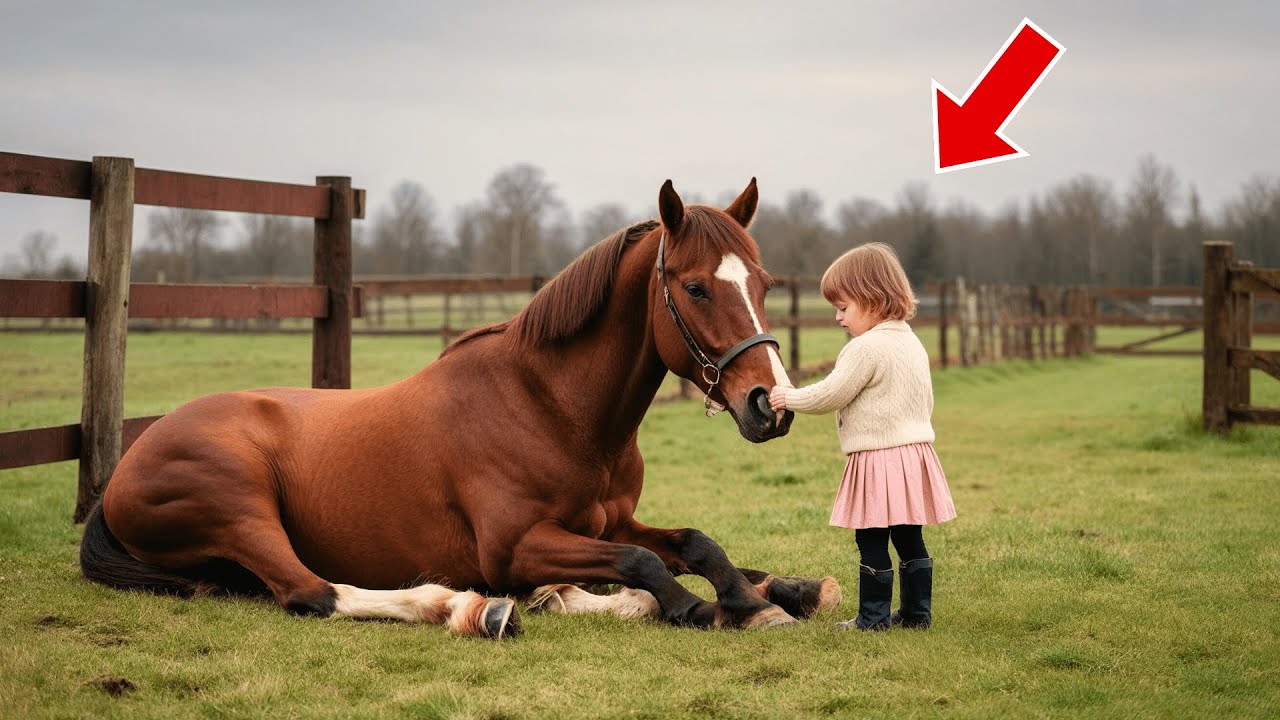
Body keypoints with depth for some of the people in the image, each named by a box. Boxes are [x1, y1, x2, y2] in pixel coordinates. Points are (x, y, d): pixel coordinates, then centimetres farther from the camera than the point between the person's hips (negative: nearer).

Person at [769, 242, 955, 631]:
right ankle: (917, 611, 18)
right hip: (916, 449, 9)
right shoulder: (913, 343, 14)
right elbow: (926, 402, 21)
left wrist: (788, 398, 1)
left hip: (878, 457, -9)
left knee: (871, 541, -2)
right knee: (909, 539, 13)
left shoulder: (866, 348, -15)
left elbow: (831, 395, -12)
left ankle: (873, 617, 1)